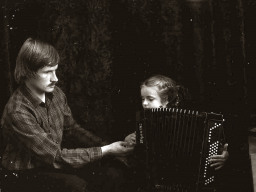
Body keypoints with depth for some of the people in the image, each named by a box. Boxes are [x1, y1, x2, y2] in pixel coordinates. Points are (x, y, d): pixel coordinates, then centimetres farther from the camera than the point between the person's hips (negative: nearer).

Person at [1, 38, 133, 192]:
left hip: (53, 160, 7)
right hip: (26, 173, -7)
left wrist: (106, 145, -6)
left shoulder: (56, 93, -5)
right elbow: (55, 156, -27)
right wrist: (105, 151, -25)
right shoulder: (18, 112, -28)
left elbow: (72, 129, 9)